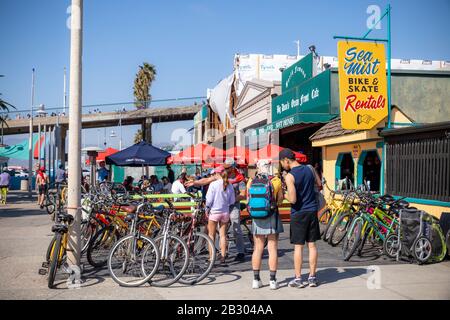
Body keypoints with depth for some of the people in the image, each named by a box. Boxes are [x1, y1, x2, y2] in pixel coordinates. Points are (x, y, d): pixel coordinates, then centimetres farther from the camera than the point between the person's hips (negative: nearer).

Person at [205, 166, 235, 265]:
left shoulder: (213, 184, -13)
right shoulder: (229, 185, -1)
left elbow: (209, 199, -11)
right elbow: (232, 201, 3)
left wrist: (207, 209, 2)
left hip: (214, 212, -3)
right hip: (225, 212, 4)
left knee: (211, 235, 8)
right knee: (223, 235, 11)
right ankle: (223, 257, 12)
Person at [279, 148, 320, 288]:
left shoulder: (290, 176, -15)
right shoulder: (309, 169, 5)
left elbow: (293, 199, -18)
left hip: (298, 213, -5)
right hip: (312, 211, 5)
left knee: (298, 246, 2)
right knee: (312, 245, 9)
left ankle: (298, 279, 8)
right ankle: (312, 277, 15)